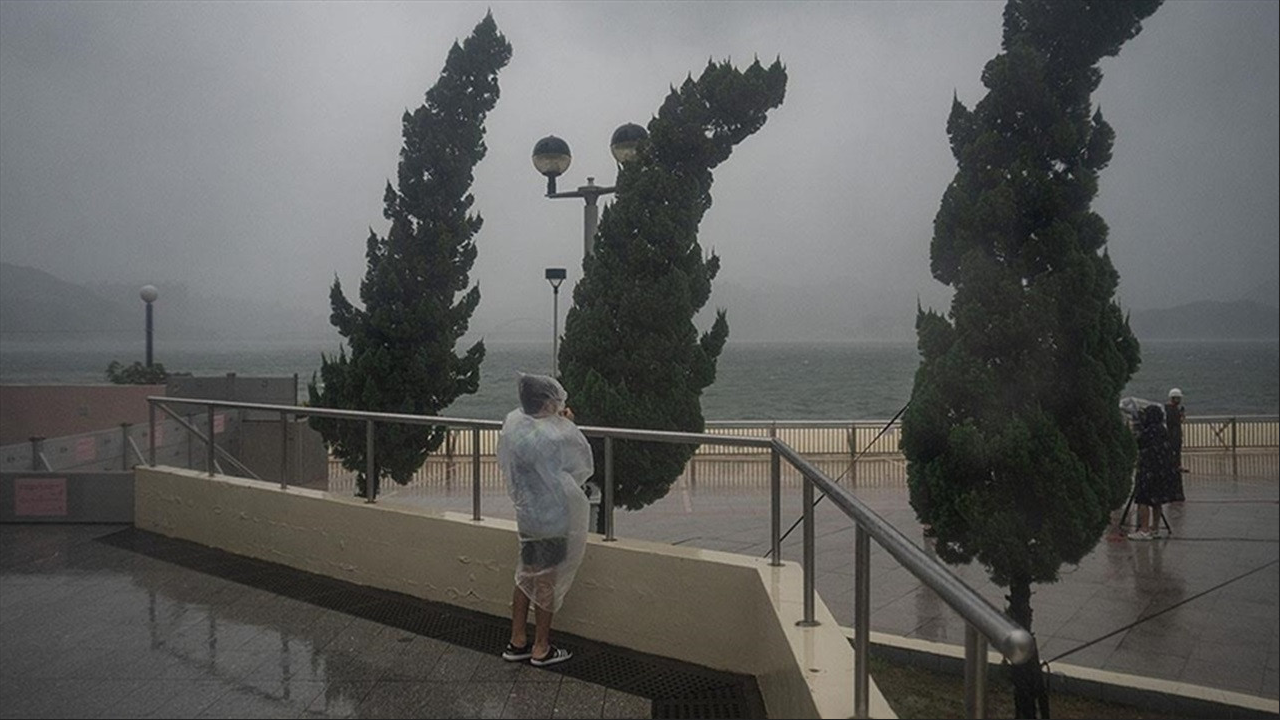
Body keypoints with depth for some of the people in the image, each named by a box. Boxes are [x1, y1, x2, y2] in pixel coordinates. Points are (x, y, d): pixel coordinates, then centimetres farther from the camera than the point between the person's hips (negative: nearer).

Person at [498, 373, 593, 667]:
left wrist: (559, 422, 1)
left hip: (527, 513, 7)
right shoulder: (555, 437, -29)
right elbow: (583, 463, -12)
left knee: (526, 576, 20)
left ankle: (517, 642, 32)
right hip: (552, 519, -7)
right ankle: (541, 649, 24)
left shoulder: (513, 421, -6)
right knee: (546, 582, 9)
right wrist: (568, 424, -7)